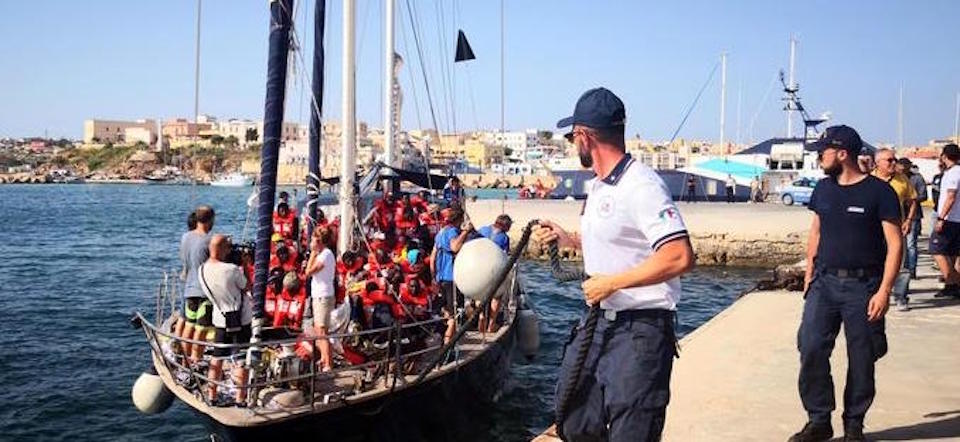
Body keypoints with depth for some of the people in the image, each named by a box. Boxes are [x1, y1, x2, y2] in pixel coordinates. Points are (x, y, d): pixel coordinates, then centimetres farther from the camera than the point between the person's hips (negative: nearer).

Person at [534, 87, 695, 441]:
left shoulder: (641, 185, -19)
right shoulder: (597, 186, 12)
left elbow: (680, 257, -28)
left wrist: (611, 282, -23)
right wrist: (567, 239, 15)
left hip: (640, 330, -9)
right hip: (599, 322, 10)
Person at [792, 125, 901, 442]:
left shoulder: (879, 192, -6)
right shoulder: (823, 189, 10)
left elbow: (895, 245, -7)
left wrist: (884, 291, -13)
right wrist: (809, 275, 13)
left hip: (862, 286, -4)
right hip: (825, 282, 4)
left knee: (861, 359, 4)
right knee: (811, 349, -5)